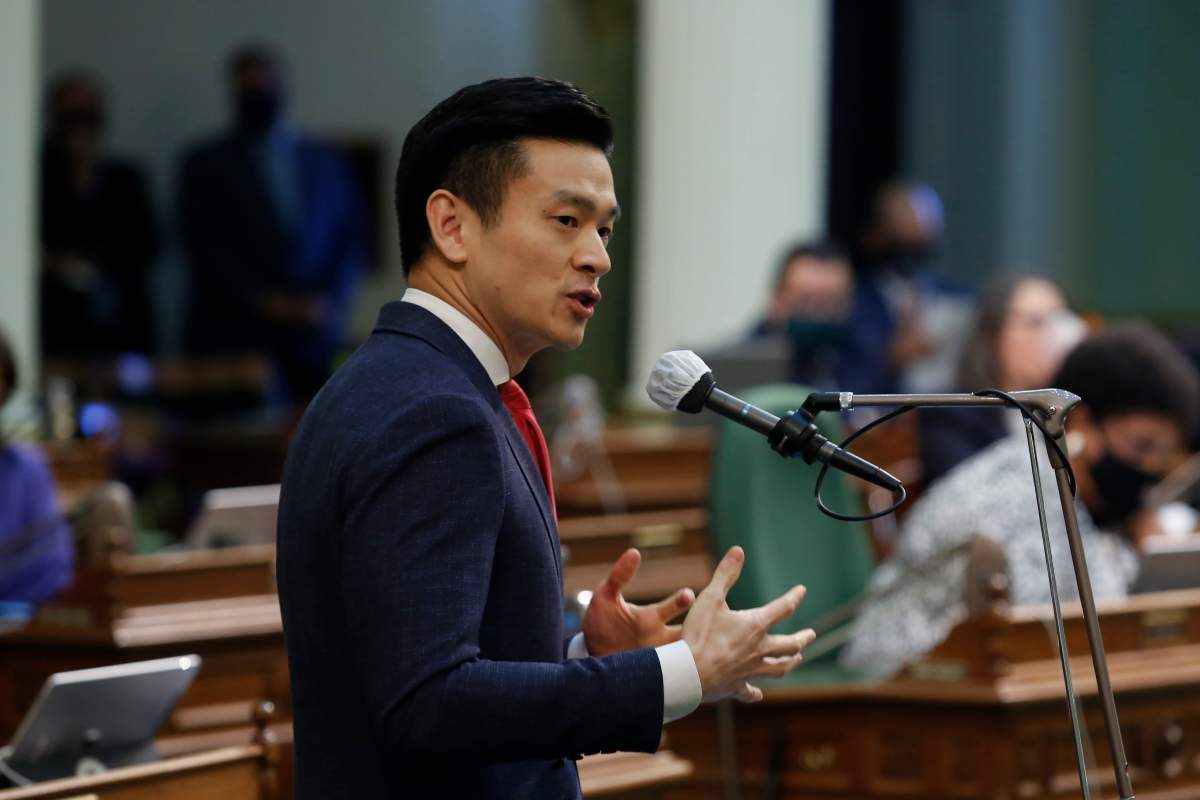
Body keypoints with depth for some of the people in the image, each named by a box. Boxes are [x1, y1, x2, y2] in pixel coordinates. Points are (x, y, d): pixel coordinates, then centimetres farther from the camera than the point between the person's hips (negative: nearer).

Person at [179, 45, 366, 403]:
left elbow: (350, 239, 14)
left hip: (315, 343, 2)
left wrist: (331, 299, -4)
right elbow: (204, 248, 0)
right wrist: (263, 301, -11)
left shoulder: (326, 162, 18)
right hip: (234, 342, -2)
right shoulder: (206, 164, 9)